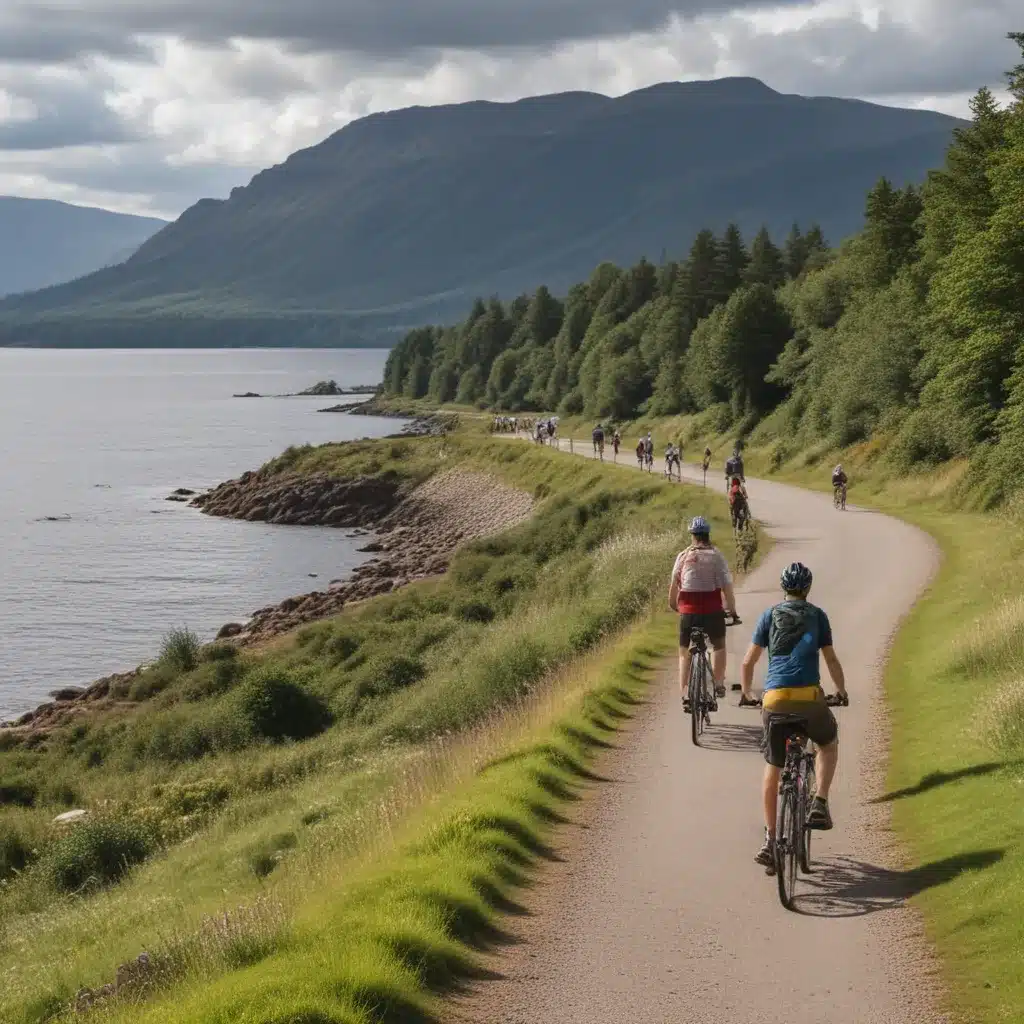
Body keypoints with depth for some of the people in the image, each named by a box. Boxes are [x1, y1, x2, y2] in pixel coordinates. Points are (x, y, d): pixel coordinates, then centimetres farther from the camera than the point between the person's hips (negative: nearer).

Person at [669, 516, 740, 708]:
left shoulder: (683, 556, 1)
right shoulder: (717, 556, -3)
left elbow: (673, 586, 0)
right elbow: (727, 587, -7)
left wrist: (674, 606, 15)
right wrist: (733, 611, 2)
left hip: (688, 612, 1)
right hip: (713, 611, -1)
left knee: (685, 653, 12)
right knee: (718, 646, 24)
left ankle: (685, 694, 1)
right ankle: (718, 684, 14)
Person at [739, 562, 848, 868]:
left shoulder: (769, 616, 13)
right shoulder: (817, 616, 11)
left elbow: (748, 663, 11)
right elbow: (831, 660, 11)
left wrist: (746, 695, 25)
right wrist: (842, 692, 26)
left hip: (774, 699, 1)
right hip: (809, 697, -1)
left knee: (773, 770, 12)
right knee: (829, 743, 29)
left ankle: (769, 841, 10)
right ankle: (819, 805, 11)